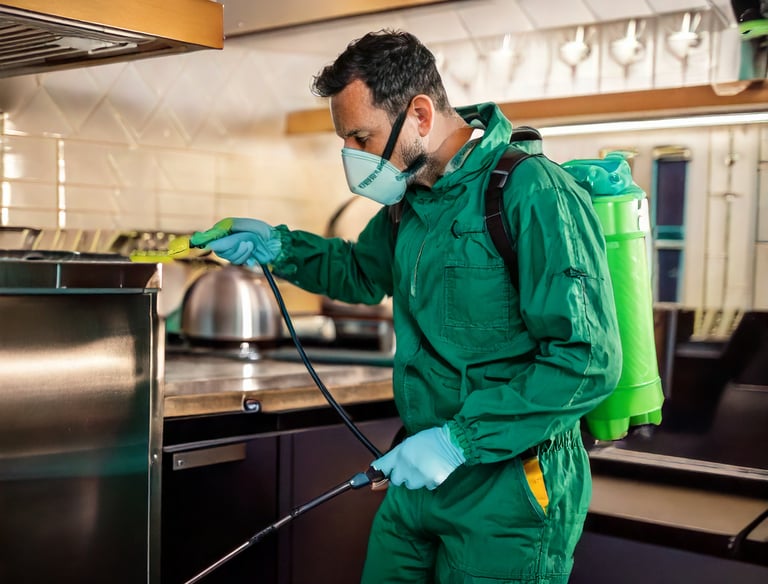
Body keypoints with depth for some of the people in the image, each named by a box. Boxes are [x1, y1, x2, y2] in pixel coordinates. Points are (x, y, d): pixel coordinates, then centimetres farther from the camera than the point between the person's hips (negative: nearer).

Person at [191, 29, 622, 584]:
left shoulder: (534, 194, -21)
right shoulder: (412, 197, 7)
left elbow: (589, 360, -25)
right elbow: (364, 273, 26)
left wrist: (459, 439, -25)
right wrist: (278, 247, 8)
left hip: (508, 493, -8)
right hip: (421, 476, 8)